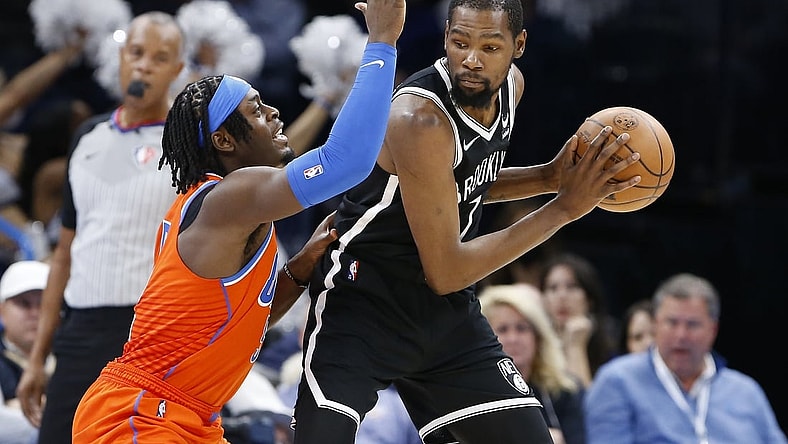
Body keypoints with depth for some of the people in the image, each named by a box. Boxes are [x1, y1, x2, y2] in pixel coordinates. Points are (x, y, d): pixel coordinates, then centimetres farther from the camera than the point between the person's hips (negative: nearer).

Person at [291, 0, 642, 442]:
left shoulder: (511, 85, -1)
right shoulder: (421, 119, -26)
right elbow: (445, 273, -25)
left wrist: (549, 177, 0)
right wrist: (564, 207, -23)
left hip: (448, 312, 8)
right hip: (365, 303, -7)